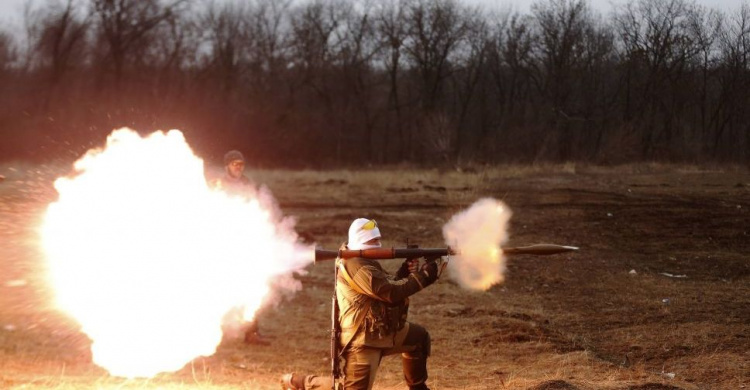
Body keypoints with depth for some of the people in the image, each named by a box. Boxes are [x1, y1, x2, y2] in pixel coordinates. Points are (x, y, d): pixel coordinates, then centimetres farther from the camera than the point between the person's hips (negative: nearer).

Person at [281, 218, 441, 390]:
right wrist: (422, 276, -20)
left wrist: (407, 270, -2)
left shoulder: (366, 261, 12)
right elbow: (391, 292, -26)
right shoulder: (356, 265, -23)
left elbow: (389, 284, 14)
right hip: (362, 337, -11)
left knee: (419, 338, 23)